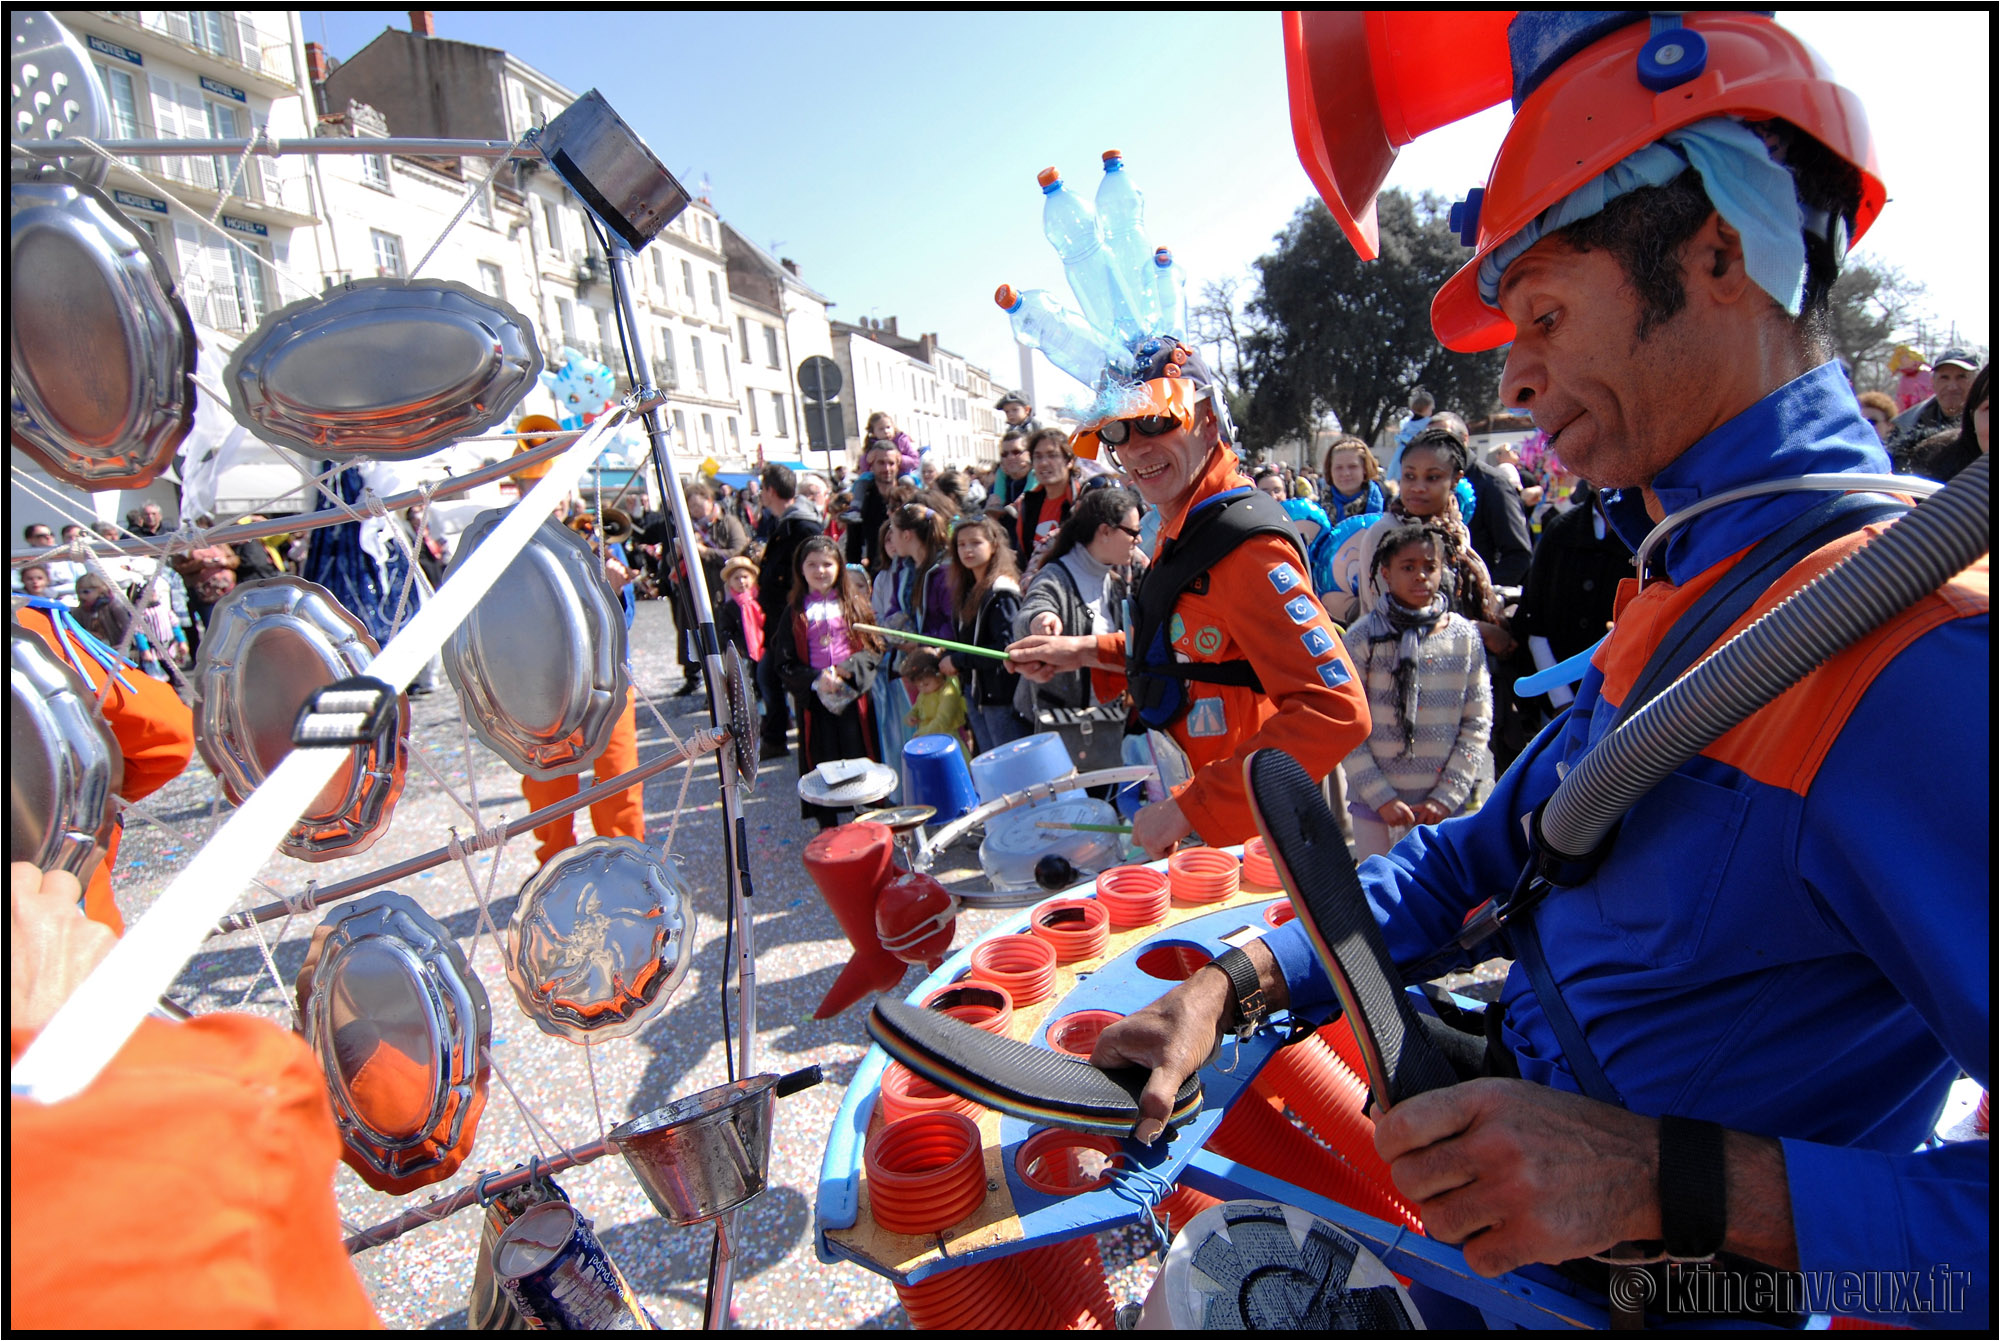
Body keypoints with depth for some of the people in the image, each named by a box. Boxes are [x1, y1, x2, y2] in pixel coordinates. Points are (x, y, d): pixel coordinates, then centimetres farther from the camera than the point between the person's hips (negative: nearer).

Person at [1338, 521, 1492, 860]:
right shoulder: (1364, 637, -6)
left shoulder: (1465, 636, 1)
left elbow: (1478, 722, 2)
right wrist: (1381, 796, -11)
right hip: (1374, 803, -1)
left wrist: (1447, 795, -5)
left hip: (1442, 806, 2)